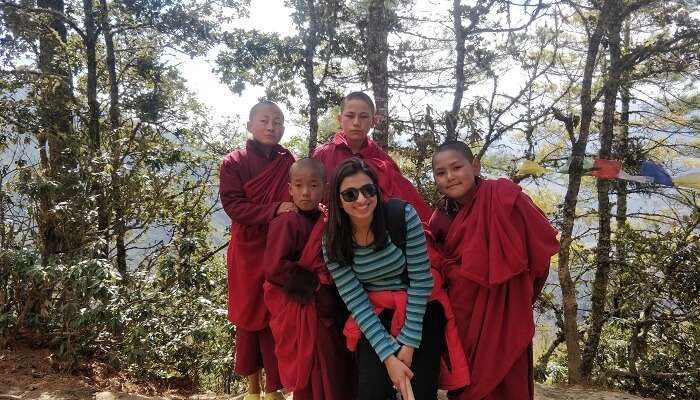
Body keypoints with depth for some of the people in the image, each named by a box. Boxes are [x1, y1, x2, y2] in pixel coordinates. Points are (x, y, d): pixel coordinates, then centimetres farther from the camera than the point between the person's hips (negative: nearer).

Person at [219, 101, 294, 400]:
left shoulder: (292, 163, 6)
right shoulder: (233, 163, -2)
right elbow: (232, 205, -11)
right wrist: (275, 210, -23)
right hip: (248, 252, -1)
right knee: (248, 317, 9)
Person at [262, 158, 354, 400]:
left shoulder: (329, 224, 5)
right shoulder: (286, 223, -13)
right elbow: (274, 268, -21)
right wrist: (312, 284, -13)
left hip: (328, 309, 6)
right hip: (300, 312, -6)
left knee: (339, 375, 14)